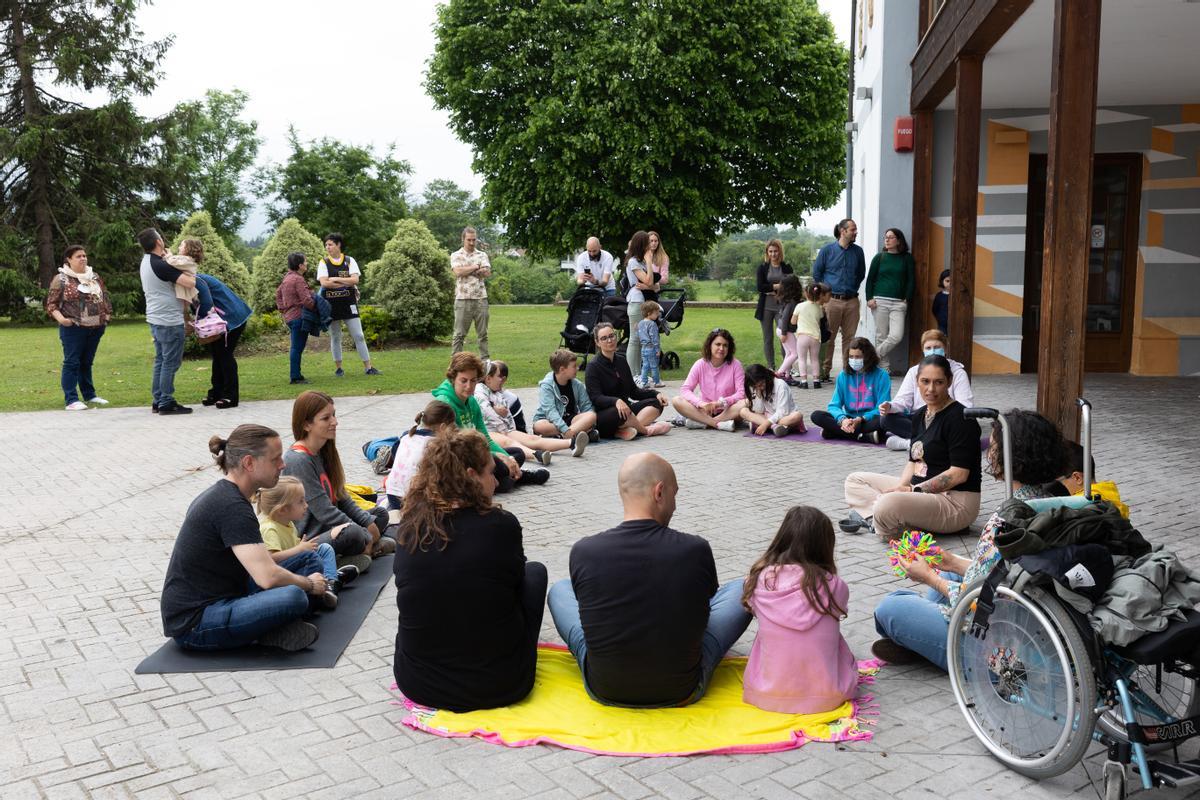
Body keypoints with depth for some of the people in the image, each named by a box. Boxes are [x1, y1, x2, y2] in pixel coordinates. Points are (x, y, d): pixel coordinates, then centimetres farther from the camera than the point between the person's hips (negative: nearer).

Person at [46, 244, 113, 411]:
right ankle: (71, 400, -4)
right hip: (73, 328, -5)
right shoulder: (61, 279, -3)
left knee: (87, 362, 15)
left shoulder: (94, 277, 13)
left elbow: (105, 297, 21)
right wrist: (61, 318, -20)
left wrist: (107, 314, 7)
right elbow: (51, 304, -5)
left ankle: (90, 395, 23)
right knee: (72, 363, -4)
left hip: (95, 328, 5)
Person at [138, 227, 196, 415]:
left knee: (160, 361, 14)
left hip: (155, 320, 10)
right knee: (170, 362, -3)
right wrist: (187, 273, -2)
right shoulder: (161, 266, -19)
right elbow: (190, 283, -23)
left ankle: (158, 401, 18)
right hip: (169, 321, -10)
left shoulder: (146, 262, 10)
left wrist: (166, 257, 6)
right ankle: (166, 403, 0)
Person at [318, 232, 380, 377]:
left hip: (349, 303, 0)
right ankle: (338, 368, 16)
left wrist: (336, 279, -12)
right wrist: (346, 283, -12)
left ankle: (368, 367, 3)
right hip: (331, 305, 0)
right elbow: (324, 283, -12)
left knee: (359, 335, -1)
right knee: (335, 337, 7)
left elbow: (355, 279, -10)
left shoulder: (349, 261, 4)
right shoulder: (324, 262, 2)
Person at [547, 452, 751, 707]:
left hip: (603, 689, 1)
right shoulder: (696, 550, -19)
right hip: (682, 691, -1)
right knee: (740, 589, 17)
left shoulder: (583, 552, -17)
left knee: (560, 590, 24)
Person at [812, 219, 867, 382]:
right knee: (828, 338, 0)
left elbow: (861, 274, 22)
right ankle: (824, 371, 7)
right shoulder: (827, 250, 0)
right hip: (832, 300, -3)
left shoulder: (858, 251, 9)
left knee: (849, 337, 5)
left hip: (851, 301, 3)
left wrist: (853, 288, 15)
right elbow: (816, 273, 7)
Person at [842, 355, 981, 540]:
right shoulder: (921, 415, 14)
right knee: (855, 480, 8)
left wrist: (913, 490, -18)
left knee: (888, 504, -38)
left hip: (956, 503, -10)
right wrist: (901, 486, -6)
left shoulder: (960, 418, -13)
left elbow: (959, 474, -18)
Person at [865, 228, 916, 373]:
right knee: (881, 336, -1)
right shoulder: (879, 257, 8)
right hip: (880, 301, 0)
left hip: (899, 303, 0)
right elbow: (870, 278, 9)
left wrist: (907, 299, -2)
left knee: (897, 336, -15)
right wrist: (869, 298, -2)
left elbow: (911, 280, 8)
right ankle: (884, 368, 7)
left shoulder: (907, 258, 8)